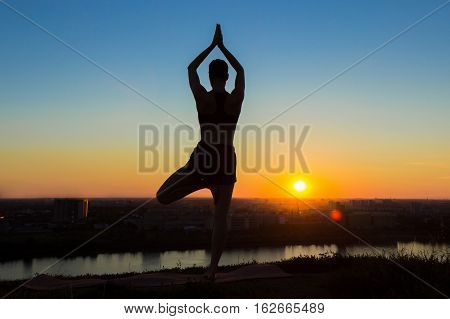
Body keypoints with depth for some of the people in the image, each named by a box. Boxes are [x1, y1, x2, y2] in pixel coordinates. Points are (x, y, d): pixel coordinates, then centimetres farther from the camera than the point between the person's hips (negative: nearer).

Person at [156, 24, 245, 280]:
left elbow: (191, 69, 12)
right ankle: (213, 268, 10)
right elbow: (241, 70, 18)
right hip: (227, 162, 3)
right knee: (221, 218, 9)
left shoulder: (202, 97, -6)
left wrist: (212, 45, 20)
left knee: (162, 197, 14)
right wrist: (222, 46, 23)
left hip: (203, 160, -2)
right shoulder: (236, 98, -1)